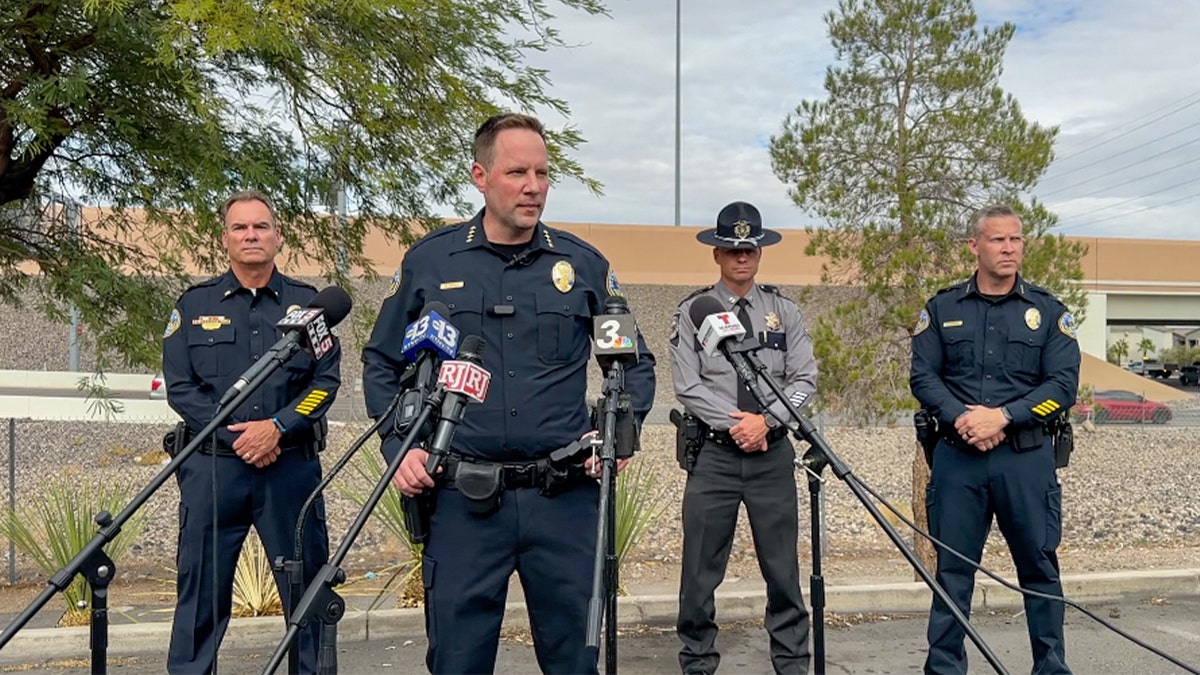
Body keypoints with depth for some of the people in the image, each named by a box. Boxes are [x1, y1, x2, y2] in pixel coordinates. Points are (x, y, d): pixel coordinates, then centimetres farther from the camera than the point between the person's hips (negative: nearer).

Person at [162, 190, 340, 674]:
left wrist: (278, 427, -13)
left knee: (307, 586, 5)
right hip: (212, 466, 0)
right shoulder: (194, 305, 9)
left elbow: (326, 379, 1)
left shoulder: (308, 303, 9)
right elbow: (179, 386, 2)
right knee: (202, 587, 6)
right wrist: (235, 435, -10)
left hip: (291, 466, 0)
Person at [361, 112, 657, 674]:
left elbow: (635, 363, 13)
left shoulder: (584, 264, 6)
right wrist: (400, 445, -2)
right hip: (462, 500, 0)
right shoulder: (428, 261, 4)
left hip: (566, 497, 1)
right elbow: (382, 365, 11)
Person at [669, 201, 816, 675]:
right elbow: (687, 385, -6)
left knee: (782, 567, 8)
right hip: (713, 454, -1)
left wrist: (766, 421, -13)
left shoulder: (784, 311, 7)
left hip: (774, 454, 2)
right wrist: (735, 423, -14)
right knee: (701, 569, 4)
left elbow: (804, 379, 1)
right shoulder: (693, 311, 1)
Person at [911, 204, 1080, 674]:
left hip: (1027, 458, 0)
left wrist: (1002, 416, -14)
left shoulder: (1048, 311, 6)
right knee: (952, 568, 6)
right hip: (957, 457, 0)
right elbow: (923, 375, 2)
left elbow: (1063, 385, -2)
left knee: (1039, 565, 7)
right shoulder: (941, 309, 9)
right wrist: (961, 418, -14)